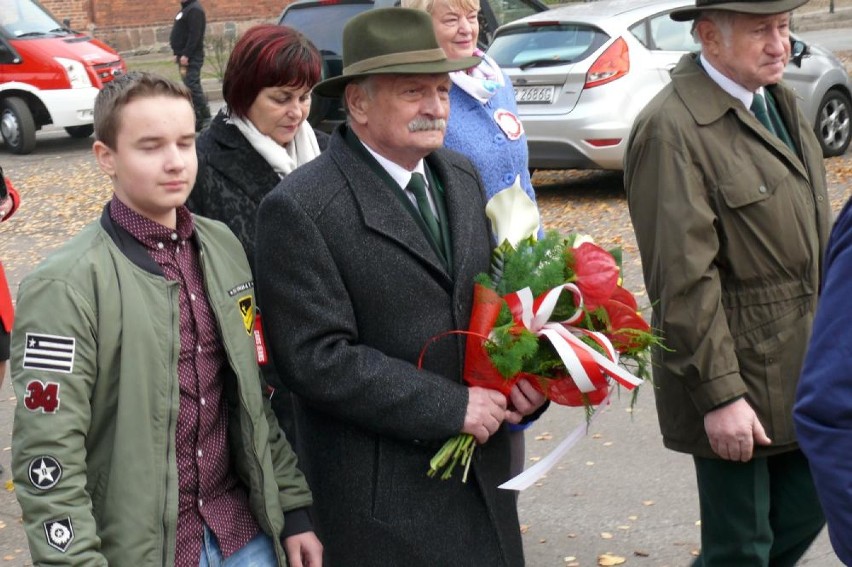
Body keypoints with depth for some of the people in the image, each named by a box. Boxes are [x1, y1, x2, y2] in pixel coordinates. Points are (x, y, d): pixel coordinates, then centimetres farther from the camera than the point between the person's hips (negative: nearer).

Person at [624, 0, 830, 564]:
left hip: (804, 364, 8)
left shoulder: (780, 101, 9)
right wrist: (720, 393, -20)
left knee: (804, 514, 18)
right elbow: (683, 278, -22)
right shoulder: (672, 129, -20)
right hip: (738, 376, -8)